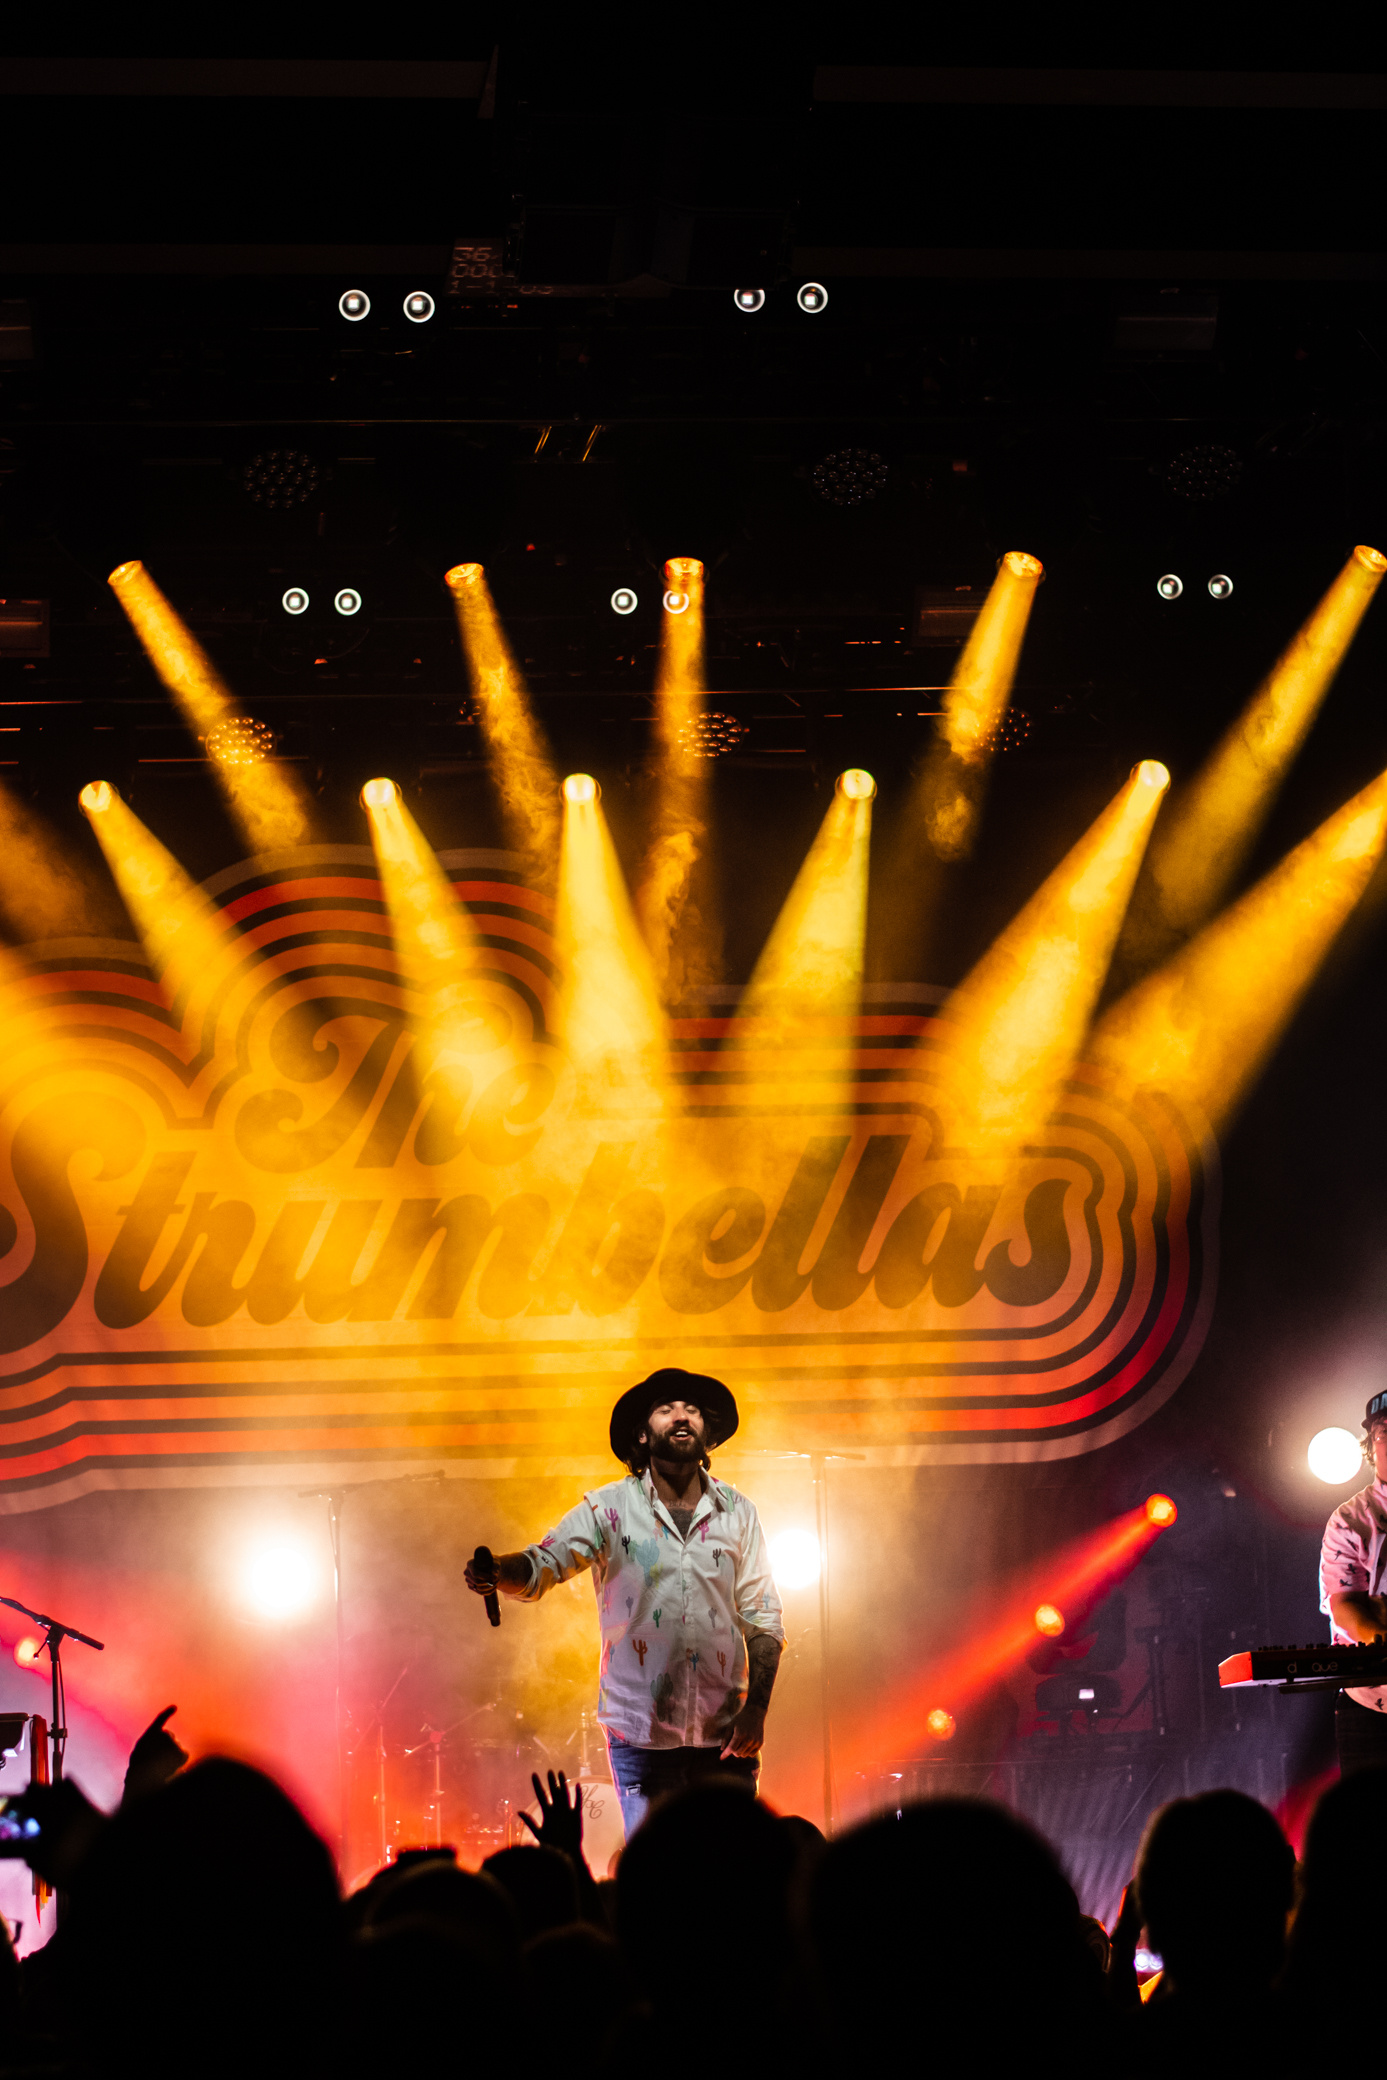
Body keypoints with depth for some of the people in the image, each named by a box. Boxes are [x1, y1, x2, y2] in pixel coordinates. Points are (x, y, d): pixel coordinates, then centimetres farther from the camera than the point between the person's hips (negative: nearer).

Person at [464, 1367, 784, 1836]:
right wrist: (496, 1572, -33)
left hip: (725, 1736, 2)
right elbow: (543, 1565, -10)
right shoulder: (609, 1509, 1)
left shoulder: (737, 1513, 7)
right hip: (642, 1736, -2)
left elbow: (762, 1620, 8)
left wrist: (756, 1708, -5)